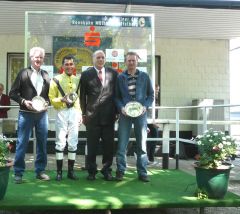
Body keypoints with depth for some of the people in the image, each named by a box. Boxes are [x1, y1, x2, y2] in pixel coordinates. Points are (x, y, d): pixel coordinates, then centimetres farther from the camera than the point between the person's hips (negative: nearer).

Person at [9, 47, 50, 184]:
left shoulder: (46, 75, 9)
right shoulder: (23, 73, 0)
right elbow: (13, 93, -1)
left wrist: (47, 103, -5)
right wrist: (23, 101, -15)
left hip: (42, 113, 3)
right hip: (26, 113, -3)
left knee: (42, 143, 8)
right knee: (22, 143, 0)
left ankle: (40, 171, 20)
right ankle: (18, 173, 11)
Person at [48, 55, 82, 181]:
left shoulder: (77, 80, 13)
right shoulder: (56, 80, 0)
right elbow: (51, 99, -2)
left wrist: (80, 113, 9)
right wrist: (62, 99, -19)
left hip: (74, 113, 4)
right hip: (61, 113, -3)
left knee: (73, 143, 5)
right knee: (61, 142, -2)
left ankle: (71, 171, 13)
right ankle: (59, 171, 6)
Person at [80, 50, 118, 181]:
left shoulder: (113, 73, 7)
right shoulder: (86, 74, 4)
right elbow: (82, 95, 5)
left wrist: (117, 111, 6)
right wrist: (84, 113, 2)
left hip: (109, 115, 2)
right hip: (92, 115, -1)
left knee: (109, 145, 6)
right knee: (92, 145, 5)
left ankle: (107, 170, 20)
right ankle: (91, 171, 18)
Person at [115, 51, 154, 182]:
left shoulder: (144, 77, 5)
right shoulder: (120, 78, 4)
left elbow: (151, 94, 7)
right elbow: (116, 96, 7)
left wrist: (145, 106, -8)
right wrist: (121, 107, -10)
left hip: (140, 113, 1)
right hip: (125, 114, 0)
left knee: (142, 144, 5)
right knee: (122, 144, 0)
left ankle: (142, 172, 15)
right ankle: (120, 171, 12)